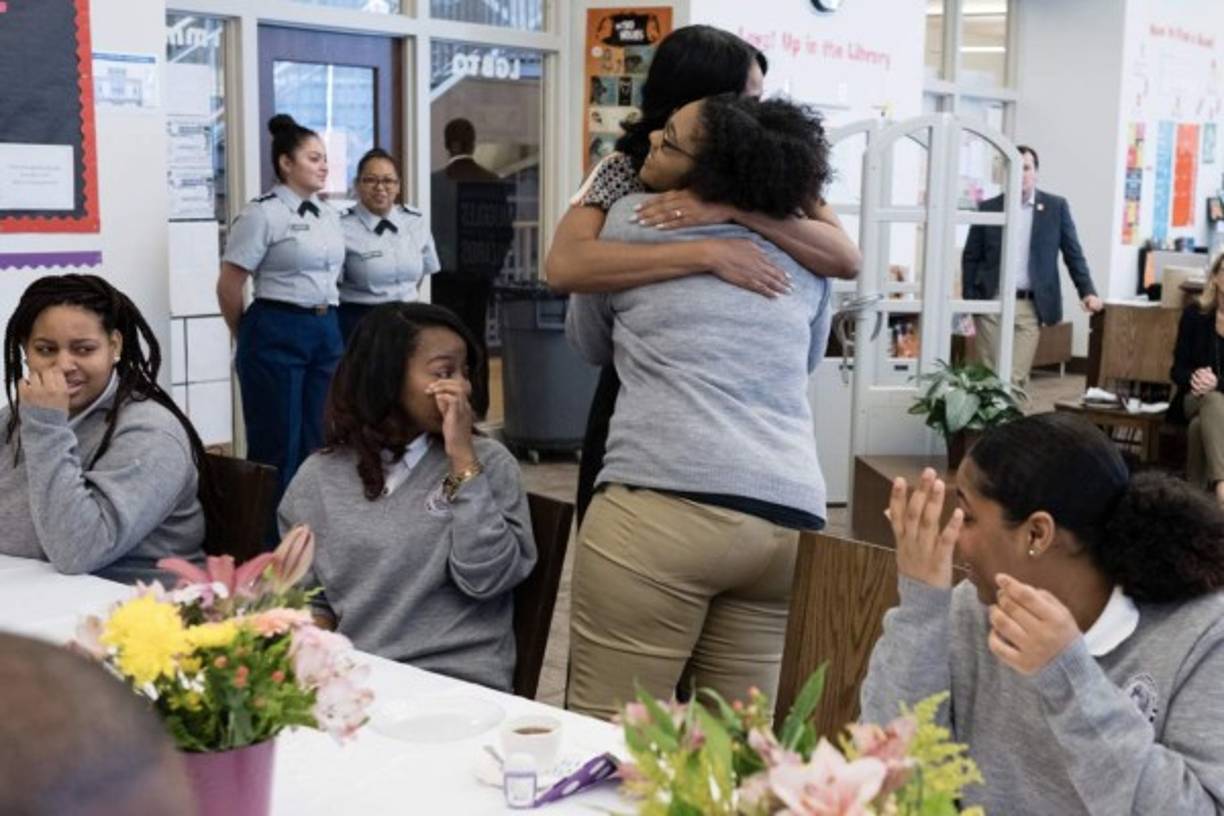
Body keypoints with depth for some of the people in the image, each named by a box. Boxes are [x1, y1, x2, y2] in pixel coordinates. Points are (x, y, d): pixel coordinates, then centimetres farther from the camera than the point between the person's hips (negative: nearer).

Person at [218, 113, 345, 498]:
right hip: (279, 332, -7)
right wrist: (251, 336, 5)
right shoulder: (263, 214, -9)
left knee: (320, 439, 10)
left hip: (326, 330, 7)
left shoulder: (330, 216, 12)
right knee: (278, 441, 1)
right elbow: (228, 286, -7)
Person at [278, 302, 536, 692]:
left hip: (456, 685, -2)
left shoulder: (489, 461, 3)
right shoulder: (320, 477, 8)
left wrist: (463, 457, -10)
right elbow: (306, 599, 13)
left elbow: (484, 580, -10)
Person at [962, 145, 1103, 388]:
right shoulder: (988, 208, 5)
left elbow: (1073, 254, 7)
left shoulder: (1056, 206, 4)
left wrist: (1087, 292, -3)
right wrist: (969, 302, 1)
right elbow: (970, 258, 8)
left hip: (1030, 306, -1)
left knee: (1016, 378, -6)